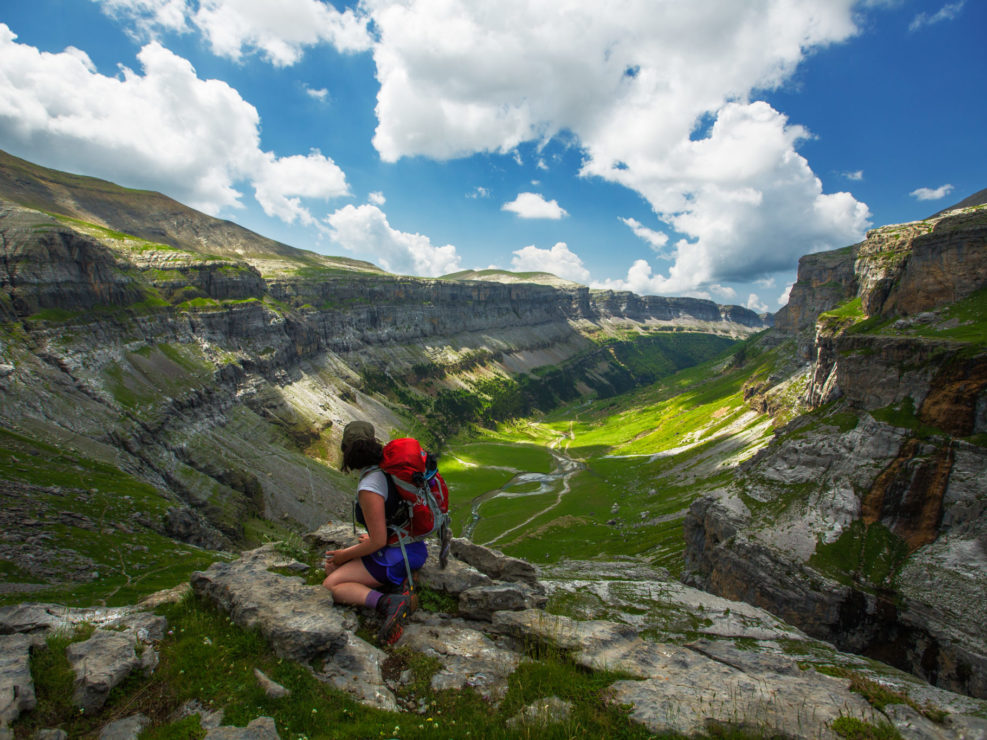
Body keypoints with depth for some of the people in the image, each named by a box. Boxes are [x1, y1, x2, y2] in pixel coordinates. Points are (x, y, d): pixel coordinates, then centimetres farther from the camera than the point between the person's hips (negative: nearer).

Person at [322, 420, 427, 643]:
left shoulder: (369, 488, -25)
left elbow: (378, 541, -21)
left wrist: (344, 556, -5)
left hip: (394, 556, -9)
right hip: (409, 547, 9)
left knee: (331, 586, -3)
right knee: (331, 567, 18)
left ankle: (388, 603, -22)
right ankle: (401, 578, 3)